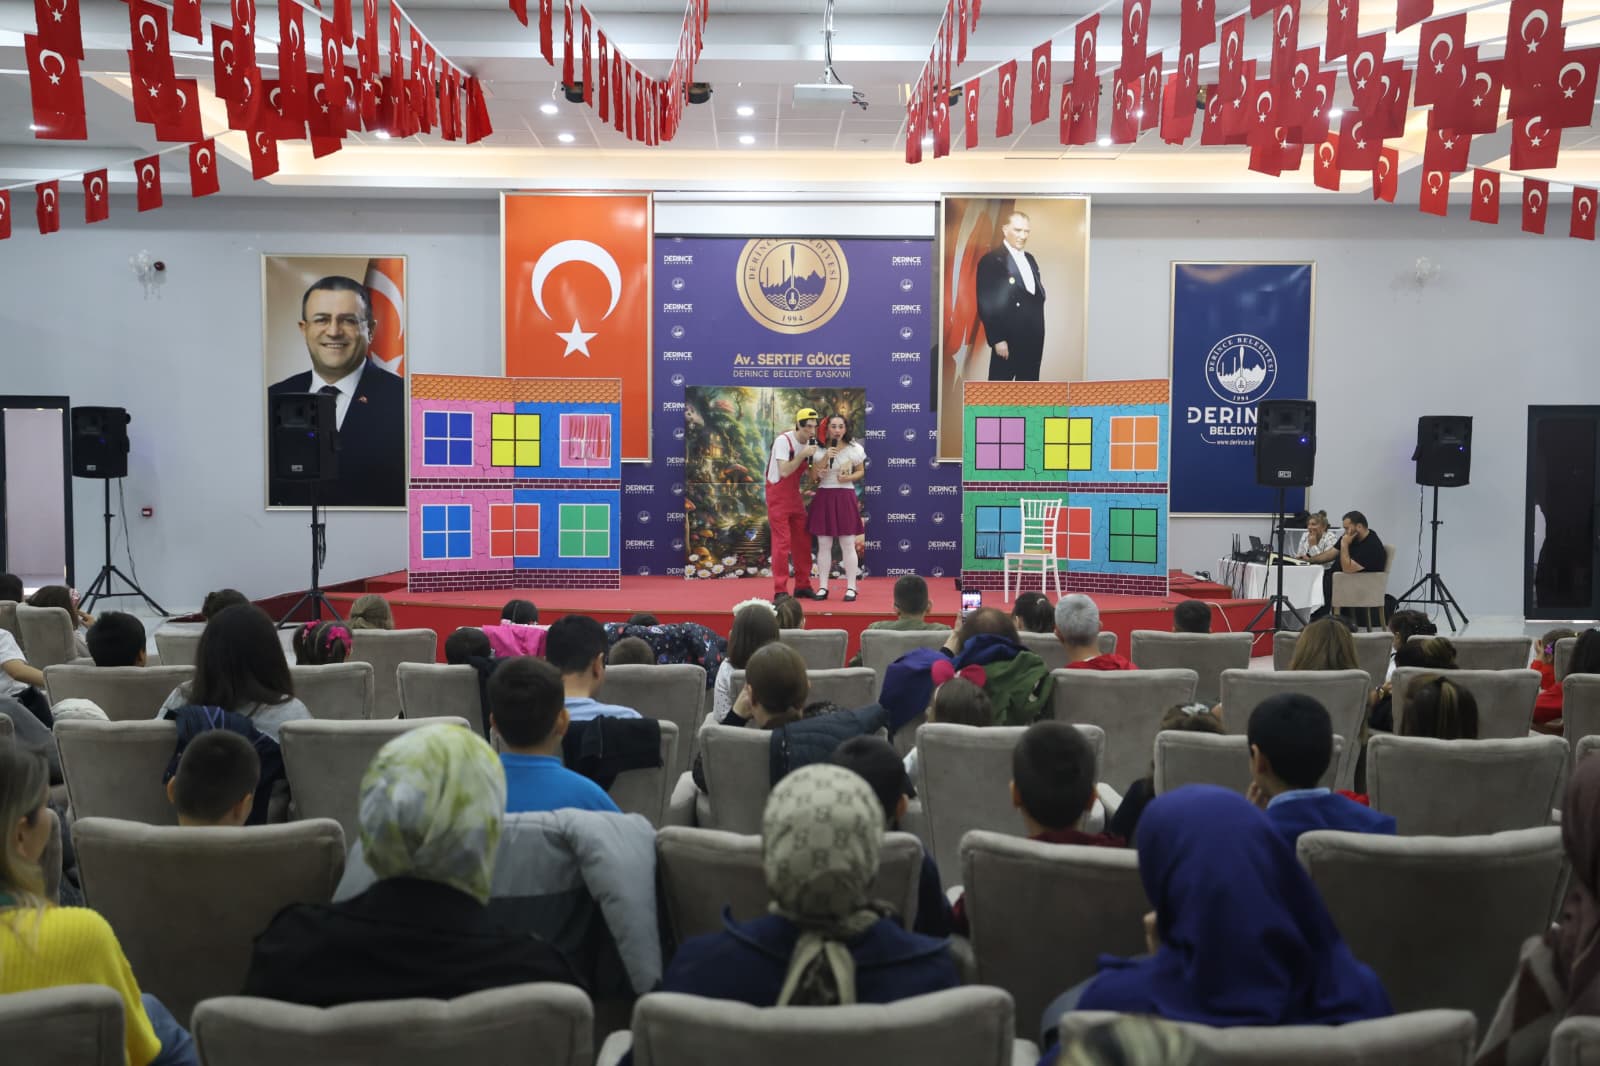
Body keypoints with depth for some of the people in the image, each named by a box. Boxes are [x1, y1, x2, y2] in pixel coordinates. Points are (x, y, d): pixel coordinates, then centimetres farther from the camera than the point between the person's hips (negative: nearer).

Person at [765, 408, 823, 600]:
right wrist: (802, 455, -26)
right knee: (782, 542, -9)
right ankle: (780, 590, -5)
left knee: (803, 540, 8)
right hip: (778, 496, -7)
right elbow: (784, 472, -24)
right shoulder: (784, 441, -17)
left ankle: (802, 586, 18)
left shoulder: (809, 443, 5)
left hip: (795, 495, 7)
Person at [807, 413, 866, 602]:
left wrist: (848, 478, -12)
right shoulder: (819, 449, 3)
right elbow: (813, 476, -3)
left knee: (848, 546, -1)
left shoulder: (854, 449, -1)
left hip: (845, 497, -2)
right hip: (823, 497, 2)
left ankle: (851, 588, 5)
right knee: (824, 545, 4)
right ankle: (822, 587, 10)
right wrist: (825, 457, -14)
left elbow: (861, 472, 8)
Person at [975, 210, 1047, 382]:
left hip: (1034, 341, 8)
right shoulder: (991, 261, -10)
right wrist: (997, 340, -18)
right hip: (1008, 341, -8)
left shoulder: (1030, 260, 15)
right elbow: (986, 306, -14)